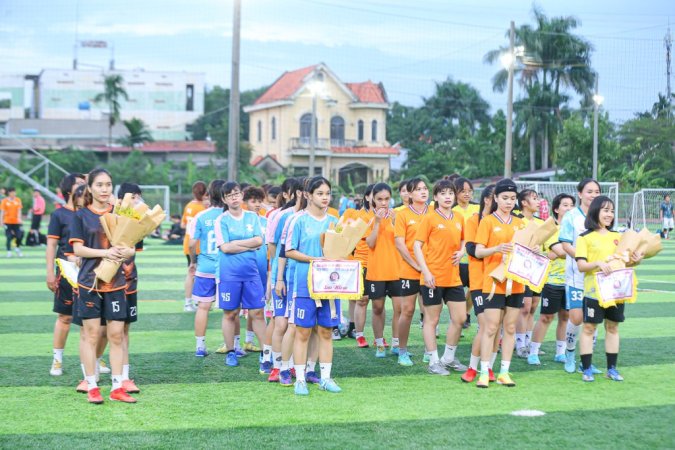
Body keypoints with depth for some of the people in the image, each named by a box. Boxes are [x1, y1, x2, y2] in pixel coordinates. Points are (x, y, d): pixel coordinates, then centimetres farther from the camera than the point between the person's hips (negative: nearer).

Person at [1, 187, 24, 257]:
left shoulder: (18, 200, 3)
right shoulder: (4, 201, -2)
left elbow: (19, 210, 0)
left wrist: (19, 218, -15)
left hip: (16, 222, 2)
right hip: (7, 222, -2)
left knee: (19, 235, -2)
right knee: (9, 237, -3)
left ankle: (17, 248, 25)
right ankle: (9, 251, 8)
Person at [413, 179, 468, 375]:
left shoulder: (459, 218, 8)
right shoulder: (429, 219, -7)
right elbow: (417, 246, -8)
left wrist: (461, 252, 1)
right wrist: (426, 272, -16)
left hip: (453, 277, 6)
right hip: (433, 277, -6)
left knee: (460, 318, 7)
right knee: (432, 320, 3)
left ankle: (449, 357, 24)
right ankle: (434, 362, 12)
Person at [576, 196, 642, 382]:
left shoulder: (617, 236, 12)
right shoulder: (585, 237, -2)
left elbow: (624, 261, 14)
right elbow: (581, 266, -9)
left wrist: (634, 261, -7)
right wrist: (598, 263, -25)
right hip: (594, 290, -5)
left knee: (612, 327, 10)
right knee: (589, 328, -1)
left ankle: (612, 368, 18)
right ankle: (587, 369, 6)